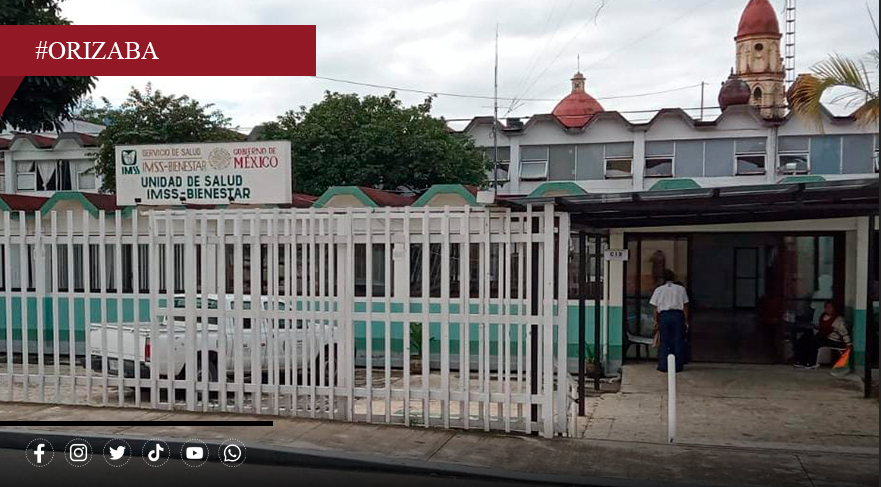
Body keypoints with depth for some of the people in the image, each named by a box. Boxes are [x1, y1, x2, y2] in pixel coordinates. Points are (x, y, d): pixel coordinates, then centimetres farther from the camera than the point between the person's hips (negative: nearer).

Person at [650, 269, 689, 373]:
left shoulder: (659, 289, 9)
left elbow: (656, 308, 7)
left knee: (664, 342, 5)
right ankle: (677, 366, 6)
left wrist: (656, 321, 12)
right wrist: (686, 321, 10)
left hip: (664, 316, 0)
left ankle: (663, 366, 3)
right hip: (678, 315, 0)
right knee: (678, 341, 5)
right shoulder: (681, 289, 9)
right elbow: (685, 307, 7)